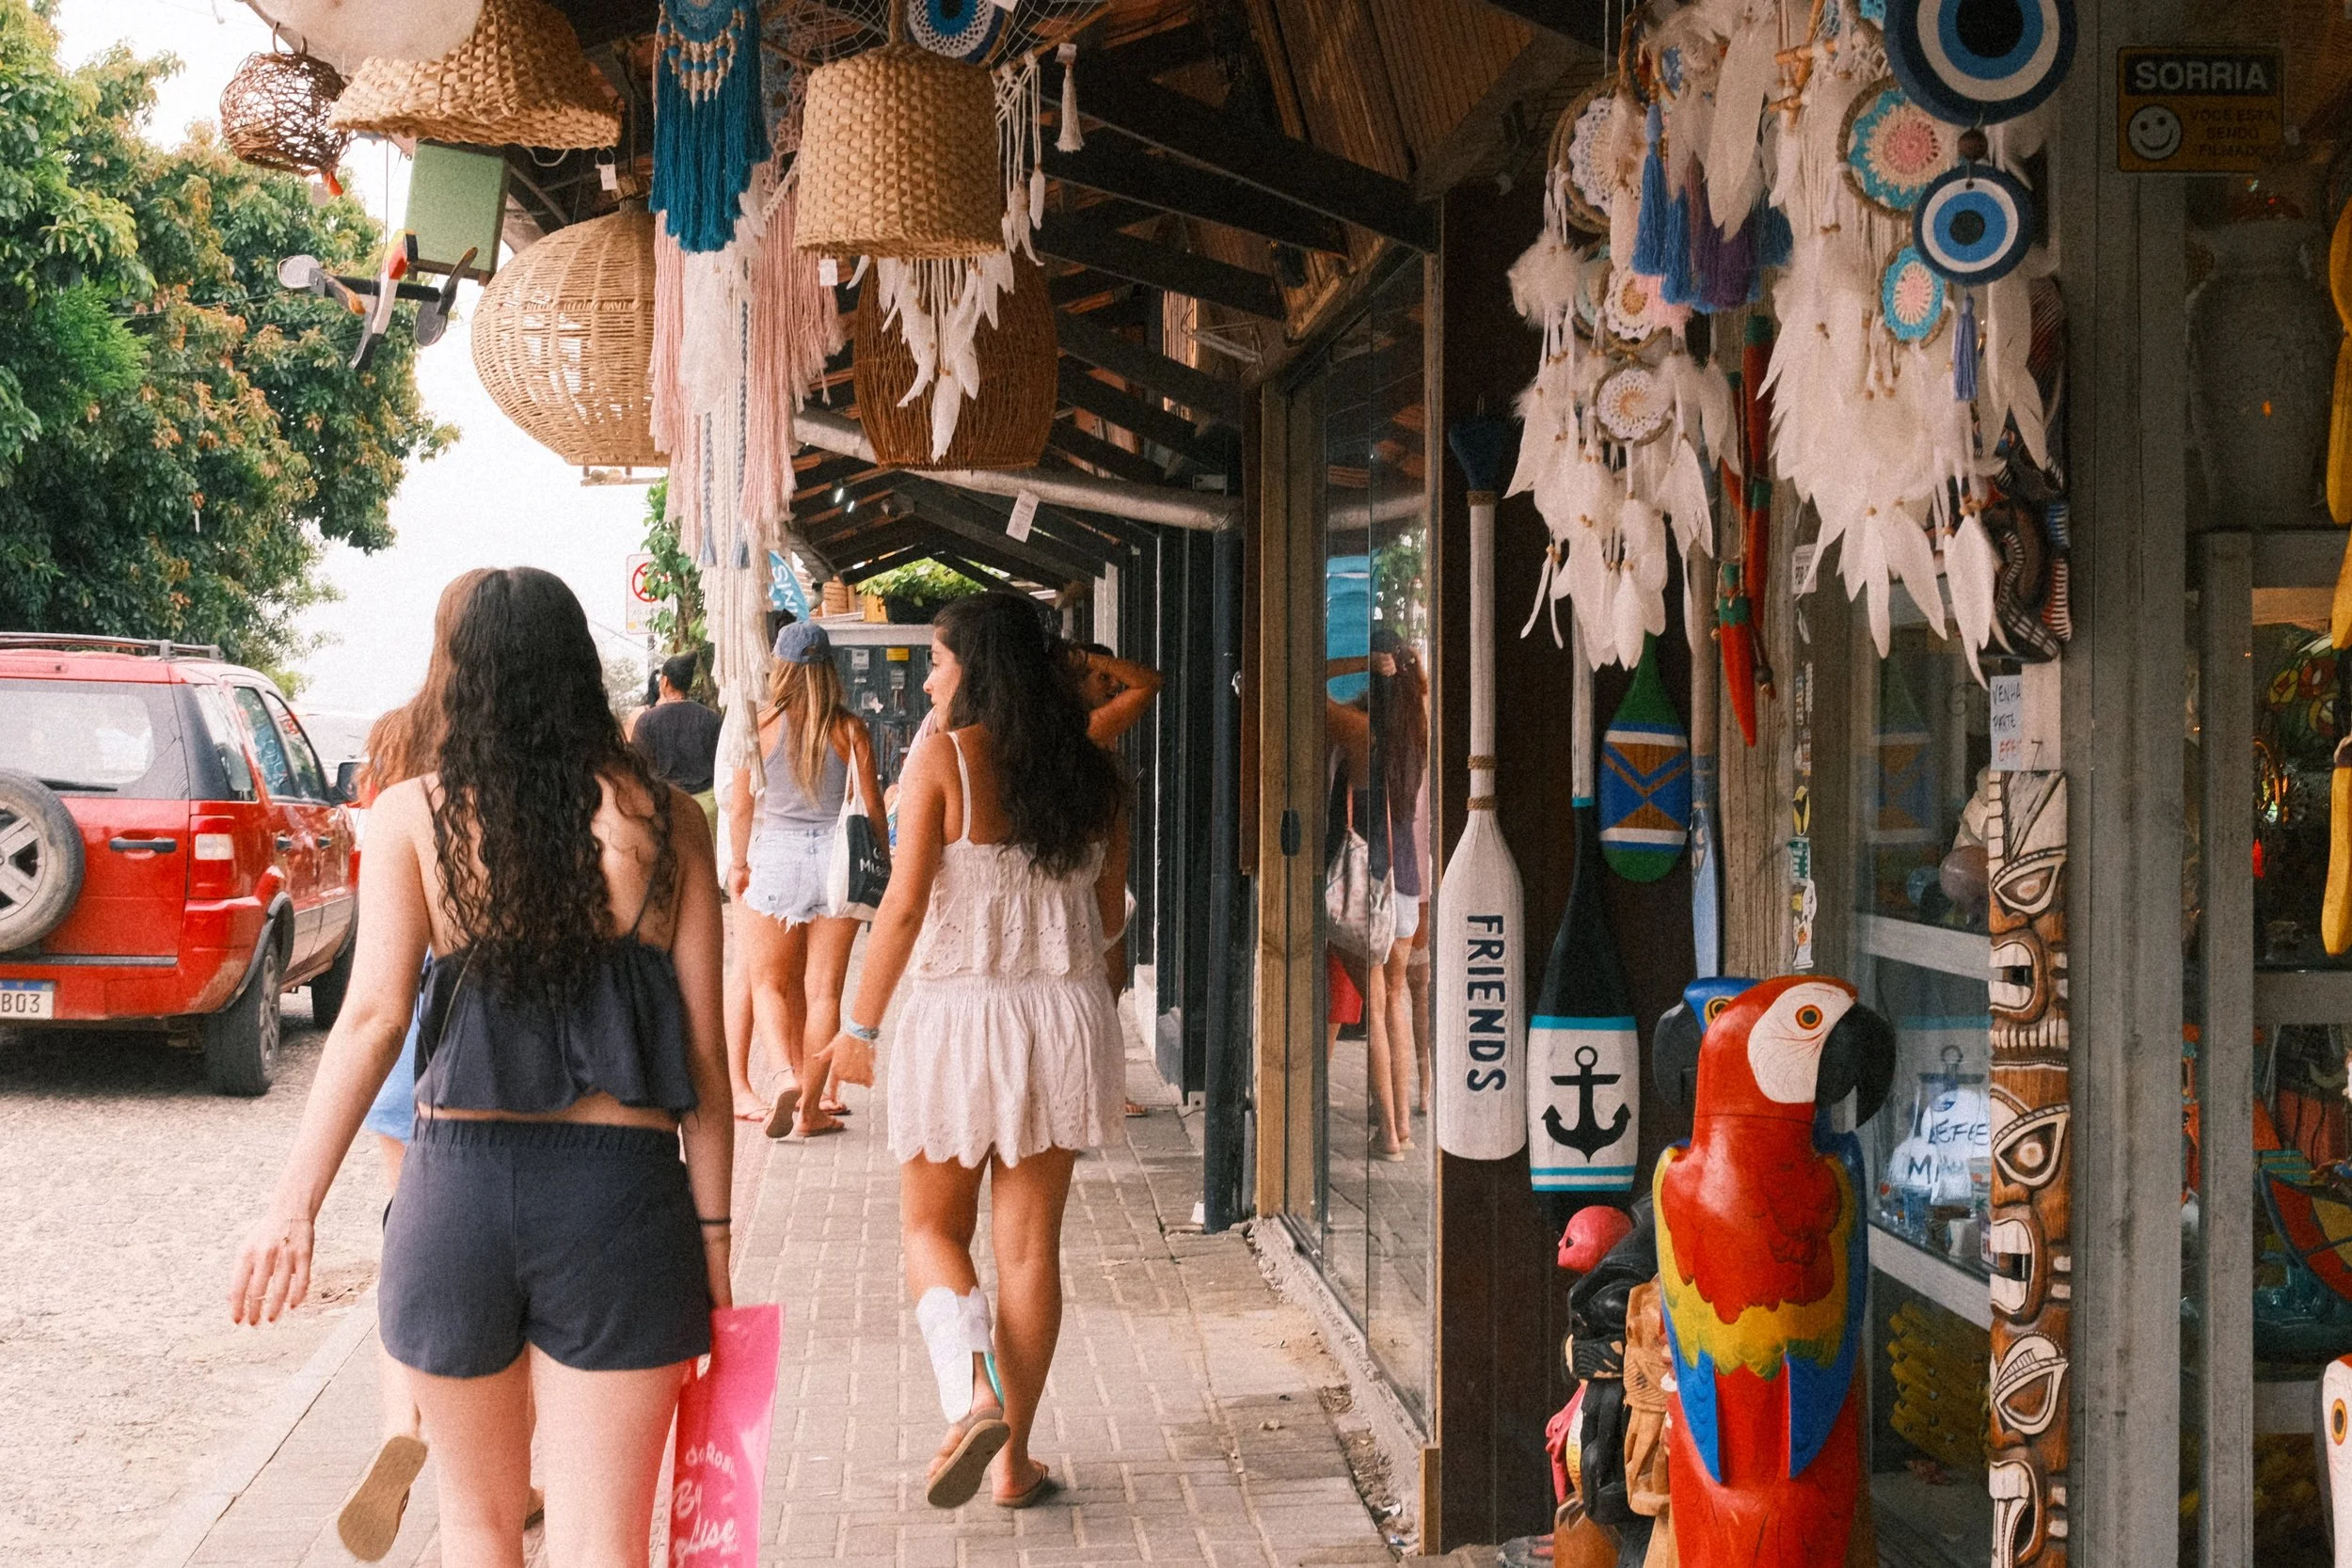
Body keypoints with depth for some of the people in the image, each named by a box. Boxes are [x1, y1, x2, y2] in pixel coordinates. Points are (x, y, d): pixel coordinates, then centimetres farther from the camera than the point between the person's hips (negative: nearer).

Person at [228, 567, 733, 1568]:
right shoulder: (663, 820, 2)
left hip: (458, 1184, 1)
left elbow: (372, 1016, -9)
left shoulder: (411, 816, 1)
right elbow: (701, 1046, 0)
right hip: (620, 1192, 0)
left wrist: (294, 1204, -8)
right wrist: (712, 1230, 5)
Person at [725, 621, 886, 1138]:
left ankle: (788, 1077, -11)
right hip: (836, 860, 1)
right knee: (824, 989, 7)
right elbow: (872, 807, -1)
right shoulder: (849, 729, -4)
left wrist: (739, 863, 14)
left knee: (769, 983, 13)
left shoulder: (761, 725, -5)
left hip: (775, 859, -1)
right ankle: (811, 1107, 9)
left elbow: (740, 806, 0)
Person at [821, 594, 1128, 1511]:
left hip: (959, 1017, -4)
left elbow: (906, 904, -13)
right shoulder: (1091, 772, 5)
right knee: (1030, 1244, 10)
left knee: (932, 1229, 12)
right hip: (1065, 1017, 4)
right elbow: (1108, 911, 12)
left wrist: (860, 1025, -5)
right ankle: (1013, 1460, 14)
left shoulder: (943, 759, -9)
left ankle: (974, 1401, -11)